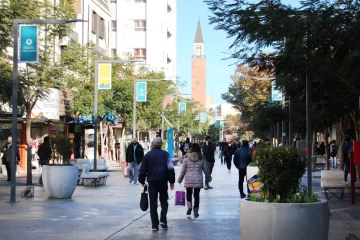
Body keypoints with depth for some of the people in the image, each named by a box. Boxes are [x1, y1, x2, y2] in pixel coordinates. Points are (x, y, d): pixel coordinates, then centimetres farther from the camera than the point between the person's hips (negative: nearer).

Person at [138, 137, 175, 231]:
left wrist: (142, 180, 14)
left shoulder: (148, 155, 4)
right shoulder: (165, 154, -1)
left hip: (152, 182, 1)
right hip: (163, 181, -1)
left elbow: (143, 169, 5)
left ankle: (155, 225, 1)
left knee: (153, 203, 4)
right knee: (164, 201, 13)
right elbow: (170, 168, -5)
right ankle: (163, 220, -3)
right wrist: (172, 181, 0)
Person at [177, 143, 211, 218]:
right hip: (198, 180, 1)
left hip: (189, 180, -1)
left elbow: (183, 170, 0)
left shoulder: (187, 158, -4)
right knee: (197, 195, 9)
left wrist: (179, 180, 11)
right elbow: (205, 170, 7)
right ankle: (196, 211, 11)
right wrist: (209, 178, 23)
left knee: (188, 194, 16)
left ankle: (189, 206, -7)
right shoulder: (201, 159, -1)